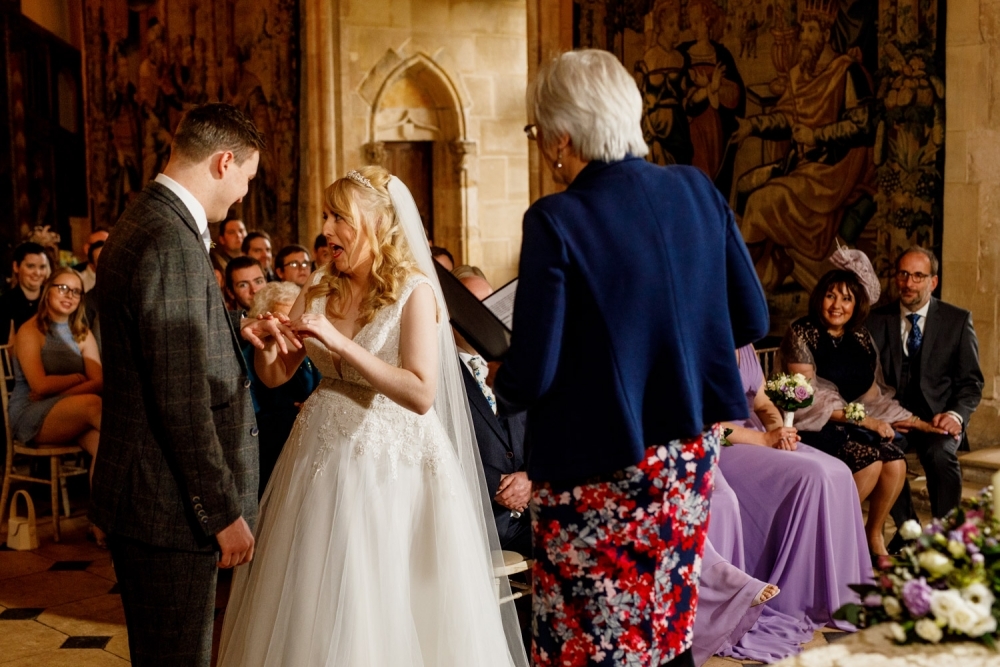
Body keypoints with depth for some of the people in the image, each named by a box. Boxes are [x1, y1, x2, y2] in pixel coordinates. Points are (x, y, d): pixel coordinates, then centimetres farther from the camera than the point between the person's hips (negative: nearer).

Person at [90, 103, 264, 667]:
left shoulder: (144, 224, 13)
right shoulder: (172, 245, -21)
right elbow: (182, 402, -23)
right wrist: (223, 512, -19)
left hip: (142, 493, 10)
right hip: (168, 508, -10)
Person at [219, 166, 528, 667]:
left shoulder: (415, 292, -12)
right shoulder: (320, 289, 4)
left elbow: (421, 394, -22)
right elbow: (275, 377, 9)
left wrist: (340, 344, -26)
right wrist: (265, 345, -13)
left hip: (390, 463, -5)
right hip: (323, 455, 5)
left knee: (384, 606, 3)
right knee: (313, 606, 12)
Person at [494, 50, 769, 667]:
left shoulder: (556, 221, -18)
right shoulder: (698, 190, -2)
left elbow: (533, 375, -18)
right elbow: (752, 320, 4)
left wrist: (502, 384, 5)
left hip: (596, 473, -6)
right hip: (691, 453, 6)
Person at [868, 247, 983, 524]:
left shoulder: (958, 320, 3)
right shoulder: (876, 320, 5)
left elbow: (971, 381, 3)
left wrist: (956, 414, -17)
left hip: (938, 416, -1)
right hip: (891, 415, 1)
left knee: (940, 453, -33)